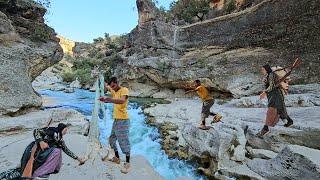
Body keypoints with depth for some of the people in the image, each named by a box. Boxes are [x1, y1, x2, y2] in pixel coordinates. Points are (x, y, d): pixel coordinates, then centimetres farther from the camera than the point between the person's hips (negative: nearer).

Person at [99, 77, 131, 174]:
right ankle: (117, 158, 35)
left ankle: (127, 163, 10)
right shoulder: (114, 91, 11)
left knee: (124, 142, -3)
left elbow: (122, 100, -35)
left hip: (123, 120, -9)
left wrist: (108, 99, -44)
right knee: (112, 139, 19)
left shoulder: (124, 90, -14)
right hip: (116, 120, 9)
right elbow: (107, 87, 34)